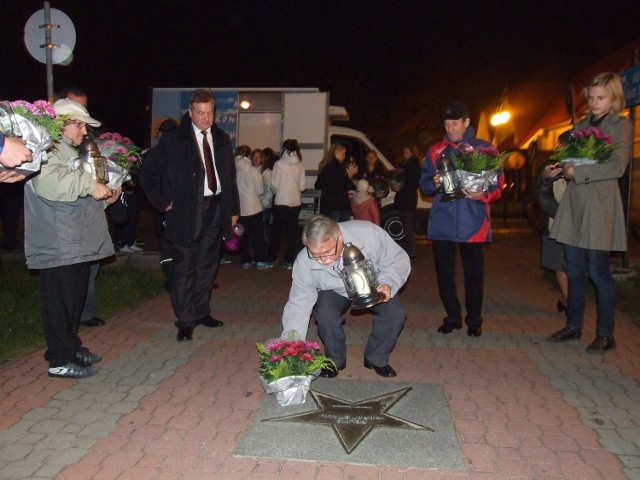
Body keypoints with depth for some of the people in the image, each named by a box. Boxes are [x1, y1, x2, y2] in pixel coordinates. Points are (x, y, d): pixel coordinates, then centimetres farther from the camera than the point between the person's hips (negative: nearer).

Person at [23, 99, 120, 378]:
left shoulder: (69, 152, 23)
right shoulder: (47, 150, -10)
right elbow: (48, 182, -31)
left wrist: (103, 195, 15)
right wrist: (89, 185, -30)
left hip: (77, 244, 10)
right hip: (58, 246, -10)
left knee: (75, 299, 17)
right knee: (60, 303, -4)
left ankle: (71, 347, 29)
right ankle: (60, 360, 5)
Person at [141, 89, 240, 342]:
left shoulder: (222, 139, 10)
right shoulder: (173, 140, -5)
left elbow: (231, 176, 15)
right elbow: (148, 172, -1)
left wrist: (233, 209, 11)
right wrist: (164, 201, -6)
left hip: (216, 209, 5)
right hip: (187, 212, -5)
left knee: (207, 266, 13)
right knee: (185, 269, -1)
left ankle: (202, 312, 27)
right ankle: (185, 322, 9)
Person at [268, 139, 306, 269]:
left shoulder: (280, 163, -12)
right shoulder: (300, 165, -2)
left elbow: (274, 184, -11)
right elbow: (302, 186, 0)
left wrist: (277, 192, 10)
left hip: (281, 202, -2)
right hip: (296, 203, 2)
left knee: (277, 231, 12)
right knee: (292, 232, 10)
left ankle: (272, 257, 23)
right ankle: (289, 261, 11)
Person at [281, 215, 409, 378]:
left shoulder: (369, 233, -36)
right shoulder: (304, 262, -31)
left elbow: (399, 260, -19)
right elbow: (298, 306, -23)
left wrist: (387, 284, -38)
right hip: (334, 291, 0)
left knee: (395, 314, -23)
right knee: (325, 317, -28)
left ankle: (376, 359, 6)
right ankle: (335, 360, 3)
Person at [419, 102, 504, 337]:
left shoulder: (485, 148, 5)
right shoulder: (435, 150, 12)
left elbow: (498, 183, 1)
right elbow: (423, 183, 12)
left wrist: (482, 195, -18)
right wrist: (434, 183, -11)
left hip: (473, 222, -2)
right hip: (442, 219, 3)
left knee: (474, 272, 4)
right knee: (444, 271, 7)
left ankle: (474, 320, 20)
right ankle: (452, 316, 23)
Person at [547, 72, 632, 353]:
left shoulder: (621, 125, -1)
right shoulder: (582, 124, 16)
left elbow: (617, 166, -13)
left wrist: (577, 172, -16)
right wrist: (559, 169, 0)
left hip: (600, 205, -6)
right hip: (573, 204, 6)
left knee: (598, 271, -2)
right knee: (574, 271, 10)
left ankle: (605, 335, 11)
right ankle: (573, 326, 23)